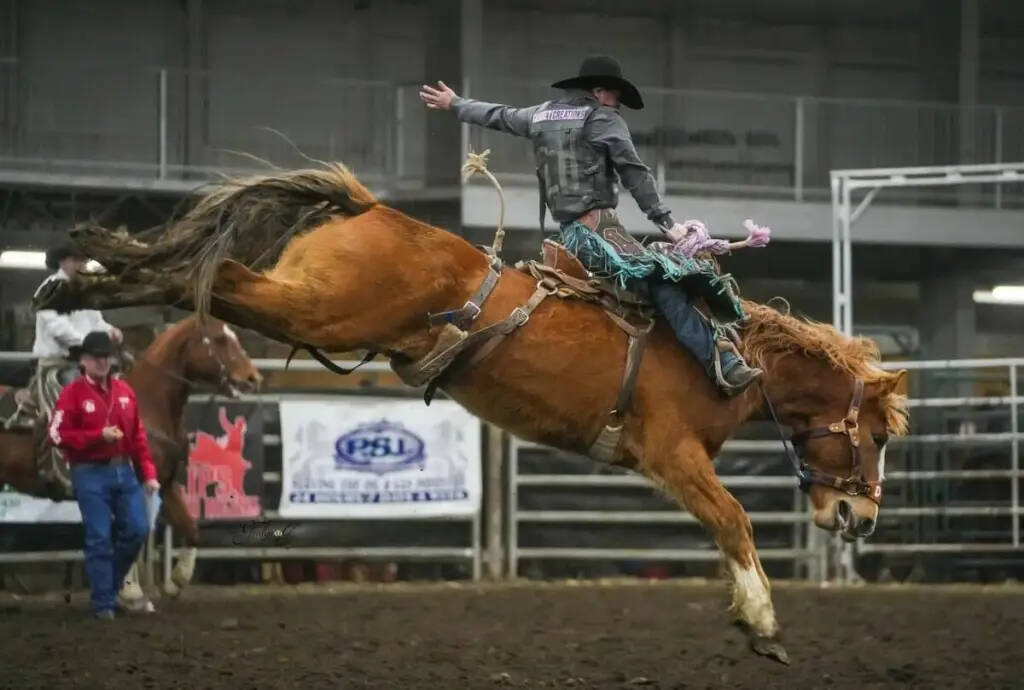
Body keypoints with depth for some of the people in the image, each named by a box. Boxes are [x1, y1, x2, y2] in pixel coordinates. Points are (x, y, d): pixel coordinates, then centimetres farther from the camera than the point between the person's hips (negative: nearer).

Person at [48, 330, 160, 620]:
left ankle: (110, 581, 25)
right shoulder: (73, 394, -7)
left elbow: (138, 435, 11)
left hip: (123, 470, 5)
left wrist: (148, 473, 5)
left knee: (137, 529, 3)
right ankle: (103, 602, 4)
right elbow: (59, 435, -12)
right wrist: (99, 436, -20)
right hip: (91, 474, -5)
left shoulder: (124, 390, 9)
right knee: (99, 537, -4)